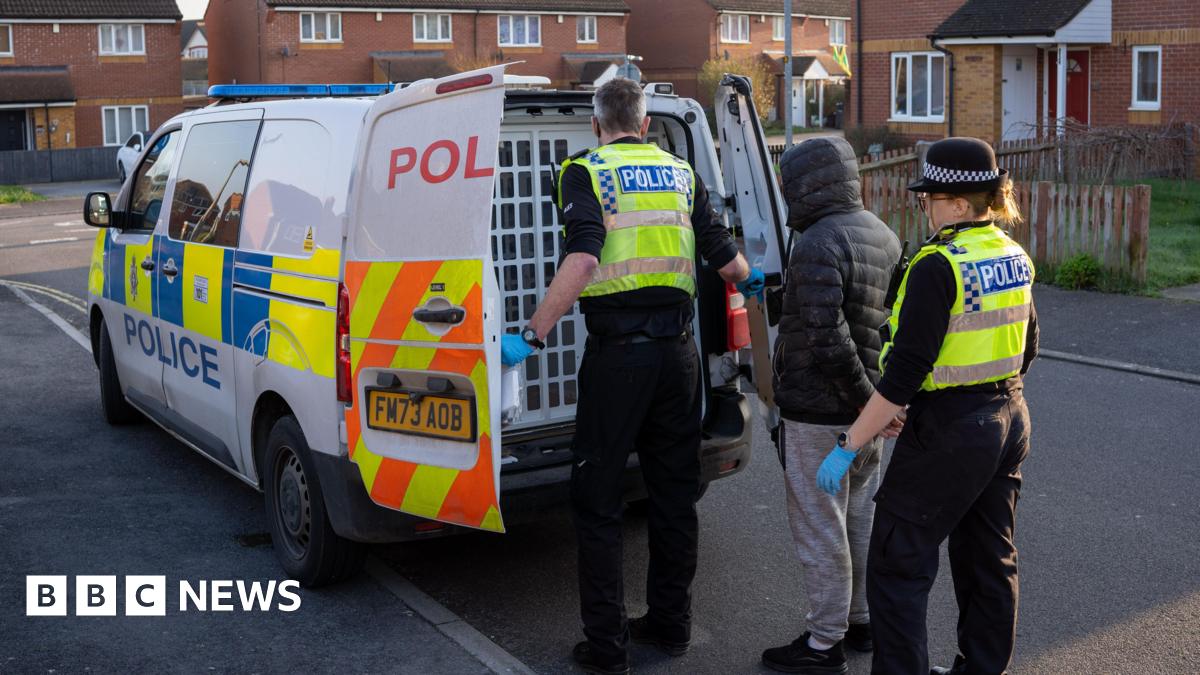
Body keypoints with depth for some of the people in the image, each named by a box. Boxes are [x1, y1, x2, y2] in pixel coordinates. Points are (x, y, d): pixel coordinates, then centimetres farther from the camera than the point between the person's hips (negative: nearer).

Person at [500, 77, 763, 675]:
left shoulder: (585, 171, -3)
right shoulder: (681, 173, 11)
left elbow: (582, 260, -19)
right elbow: (723, 257, 9)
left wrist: (531, 337, -17)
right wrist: (749, 281, 32)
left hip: (617, 354, -5)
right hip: (677, 351, 5)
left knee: (598, 501, 5)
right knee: (674, 492, 16)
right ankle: (670, 624, 27)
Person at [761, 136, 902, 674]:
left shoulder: (819, 246, -20)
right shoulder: (883, 237, 9)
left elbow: (827, 338, -28)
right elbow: (896, 321, 16)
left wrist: (863, 395, -20)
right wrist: (876, 395, 16)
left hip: (819, 412, -9)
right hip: (864, 409, 9)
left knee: (819, 529, 1)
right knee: (860, 518, 20)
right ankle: (862, 620, 33)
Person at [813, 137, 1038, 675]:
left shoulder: (938, 266, -21)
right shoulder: (1013, 256, 6)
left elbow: (905, 372, -24)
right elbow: (1026, 349, 15)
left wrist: (848, 446, -20)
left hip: (949, 429, -9)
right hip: (1009, 421, 9)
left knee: (898, 563, 1)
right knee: (990, 558, 19)